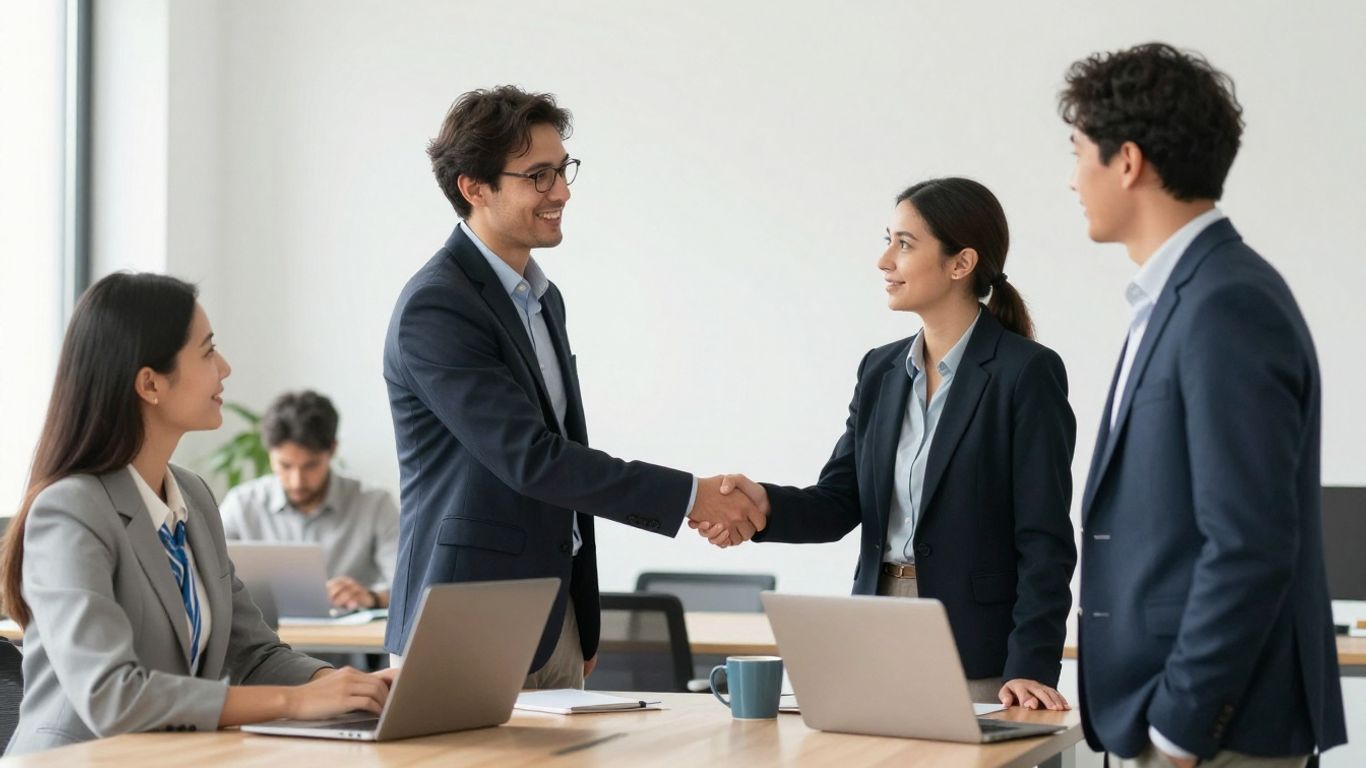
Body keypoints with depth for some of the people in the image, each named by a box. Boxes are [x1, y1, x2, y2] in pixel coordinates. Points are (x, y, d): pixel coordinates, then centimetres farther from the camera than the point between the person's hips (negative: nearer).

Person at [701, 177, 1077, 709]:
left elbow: (1045, 540, -11)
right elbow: (838, 504, 6)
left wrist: (1031, 669, -18)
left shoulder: (1027, 372, -8)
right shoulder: (881, 370, 11)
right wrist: (765, 503, -15)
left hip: (977, 659, -6)